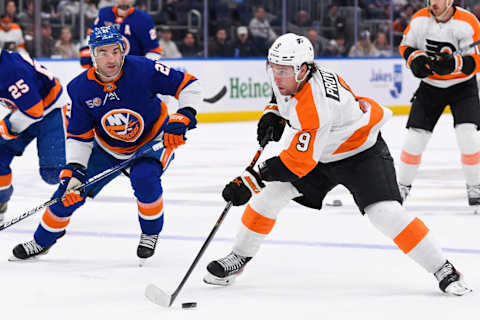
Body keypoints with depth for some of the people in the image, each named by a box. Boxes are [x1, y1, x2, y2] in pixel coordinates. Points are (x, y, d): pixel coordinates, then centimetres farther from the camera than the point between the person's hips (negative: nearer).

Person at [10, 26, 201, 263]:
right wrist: (73, 169, -19)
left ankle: (151, 233, -4)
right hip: (108, 148, 3)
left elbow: (188, 85, -19)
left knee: (144, 178, -32)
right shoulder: (80, 88, -18)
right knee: (71, 190, -2)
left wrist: (183, 118, -31)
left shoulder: (142, 70, -28)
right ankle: (42, 241, 23)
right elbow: (79, 136, -8)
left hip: (153, 141, -3)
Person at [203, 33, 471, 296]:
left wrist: (249, 181, -37)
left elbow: (298, 163, -37)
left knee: (384, 211, -24)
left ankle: (444, 270, -15)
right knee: (270, 194, -2)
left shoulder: (314, 107, -39)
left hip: (361, 152, -8)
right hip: (323, 154, 8)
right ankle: (238, 258, 14)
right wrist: (273, 114, -4)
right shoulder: (289, 75, -14)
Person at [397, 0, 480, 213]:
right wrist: (416, 59, -17)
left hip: (462, 85, -3)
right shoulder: (420, 19, -10)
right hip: (430, 85, 3)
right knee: (415, 137, -2)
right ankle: (402, 186, 15)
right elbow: (405, 46, 5)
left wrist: (454, 63, -38)